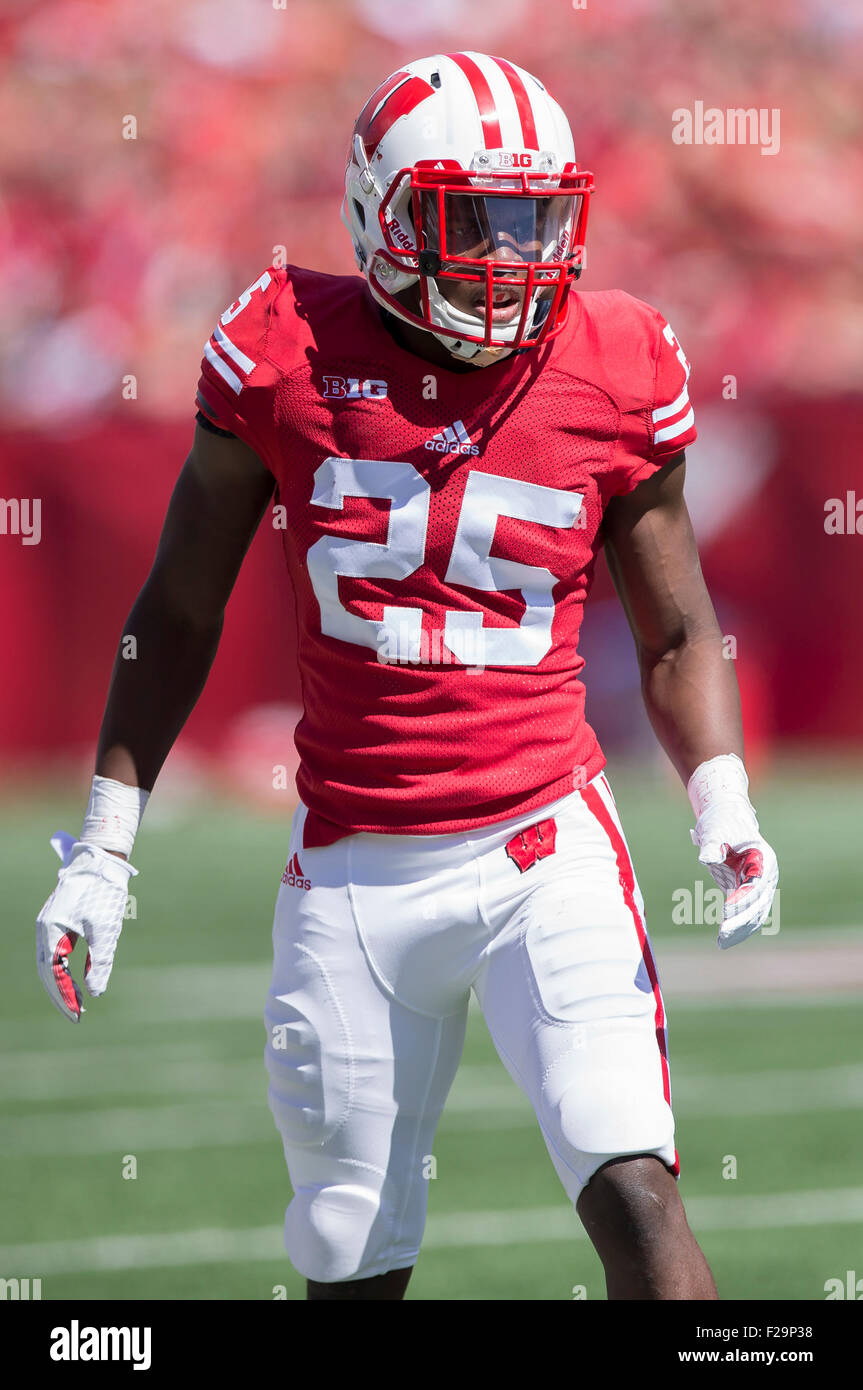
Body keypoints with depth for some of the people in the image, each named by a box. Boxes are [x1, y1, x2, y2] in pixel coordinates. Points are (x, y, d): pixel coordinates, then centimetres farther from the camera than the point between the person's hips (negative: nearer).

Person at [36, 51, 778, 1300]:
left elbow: (678, 637, 11)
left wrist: (724, 803, -7)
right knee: (352, 1265, 6)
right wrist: (106, 846, 6)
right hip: (352, 869, 1)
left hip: (546, 849, -1)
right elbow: (179, 613, 8)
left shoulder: (612, 377, -1)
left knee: (635, 1199, -18)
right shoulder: (292, 353, -3)